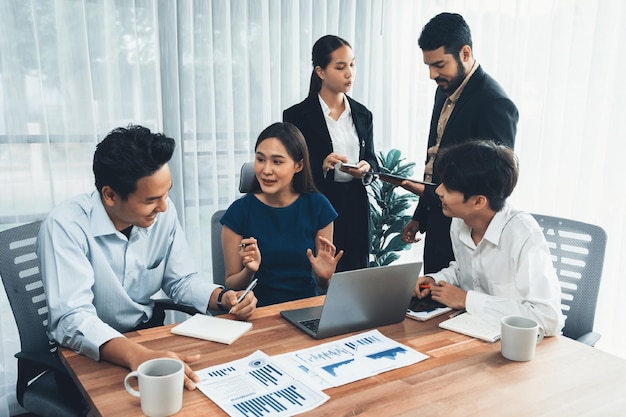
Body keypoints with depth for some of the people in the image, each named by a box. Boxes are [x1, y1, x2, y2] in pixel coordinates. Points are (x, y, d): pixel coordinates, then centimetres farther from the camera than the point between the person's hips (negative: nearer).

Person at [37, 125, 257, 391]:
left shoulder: (164, 212, -9)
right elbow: (71, 319, -33)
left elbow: (181, 280, 2)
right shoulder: (66, 226, -24)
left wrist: (223, 297, -17)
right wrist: (137, 356, -49)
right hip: (88, 353, -5)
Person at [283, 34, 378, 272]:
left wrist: (366, 168, -6)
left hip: (355, 208, 4)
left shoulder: (362, 114, 9)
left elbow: (371, 158, 16)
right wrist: (321, 165, -21)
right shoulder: (297, 115, -5)